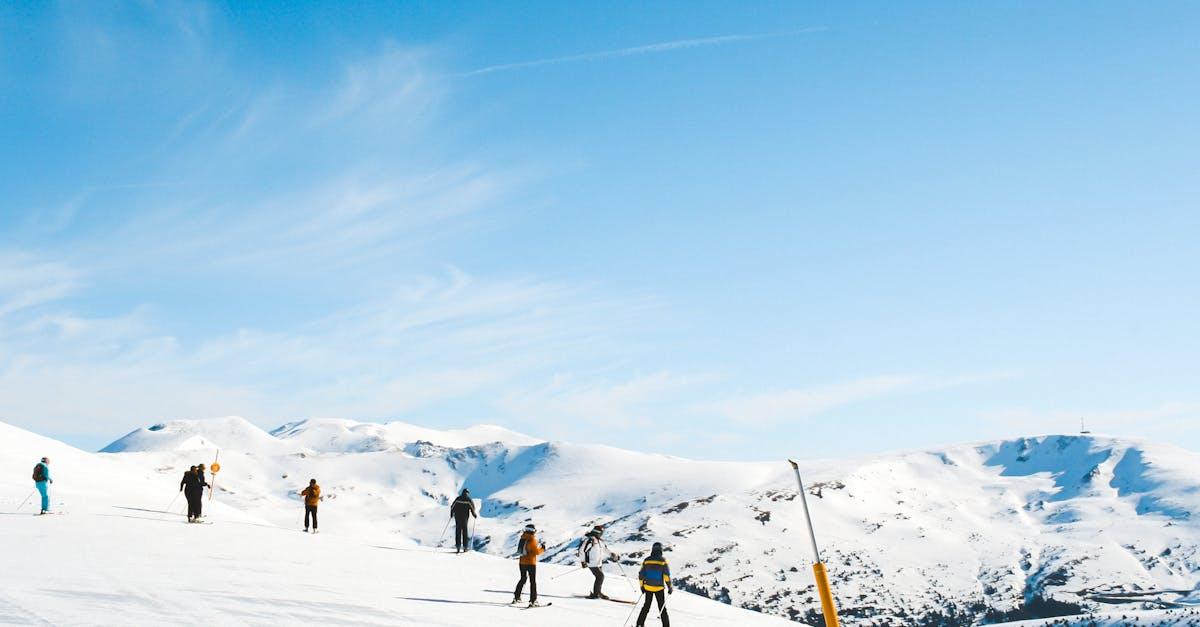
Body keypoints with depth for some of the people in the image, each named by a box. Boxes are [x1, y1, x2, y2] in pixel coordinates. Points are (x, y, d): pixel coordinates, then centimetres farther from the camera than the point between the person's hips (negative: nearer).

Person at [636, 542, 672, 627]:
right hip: (659, 588, -3)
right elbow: (667, 575, -13)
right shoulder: (663, 560, -11)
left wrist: (642, 586, 12)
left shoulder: (647, 560, -2)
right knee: (662, 608, 8)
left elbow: (641, 574, 0)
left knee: (646, 606, 17)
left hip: (648, 587, 3)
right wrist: (670, 587, -4)